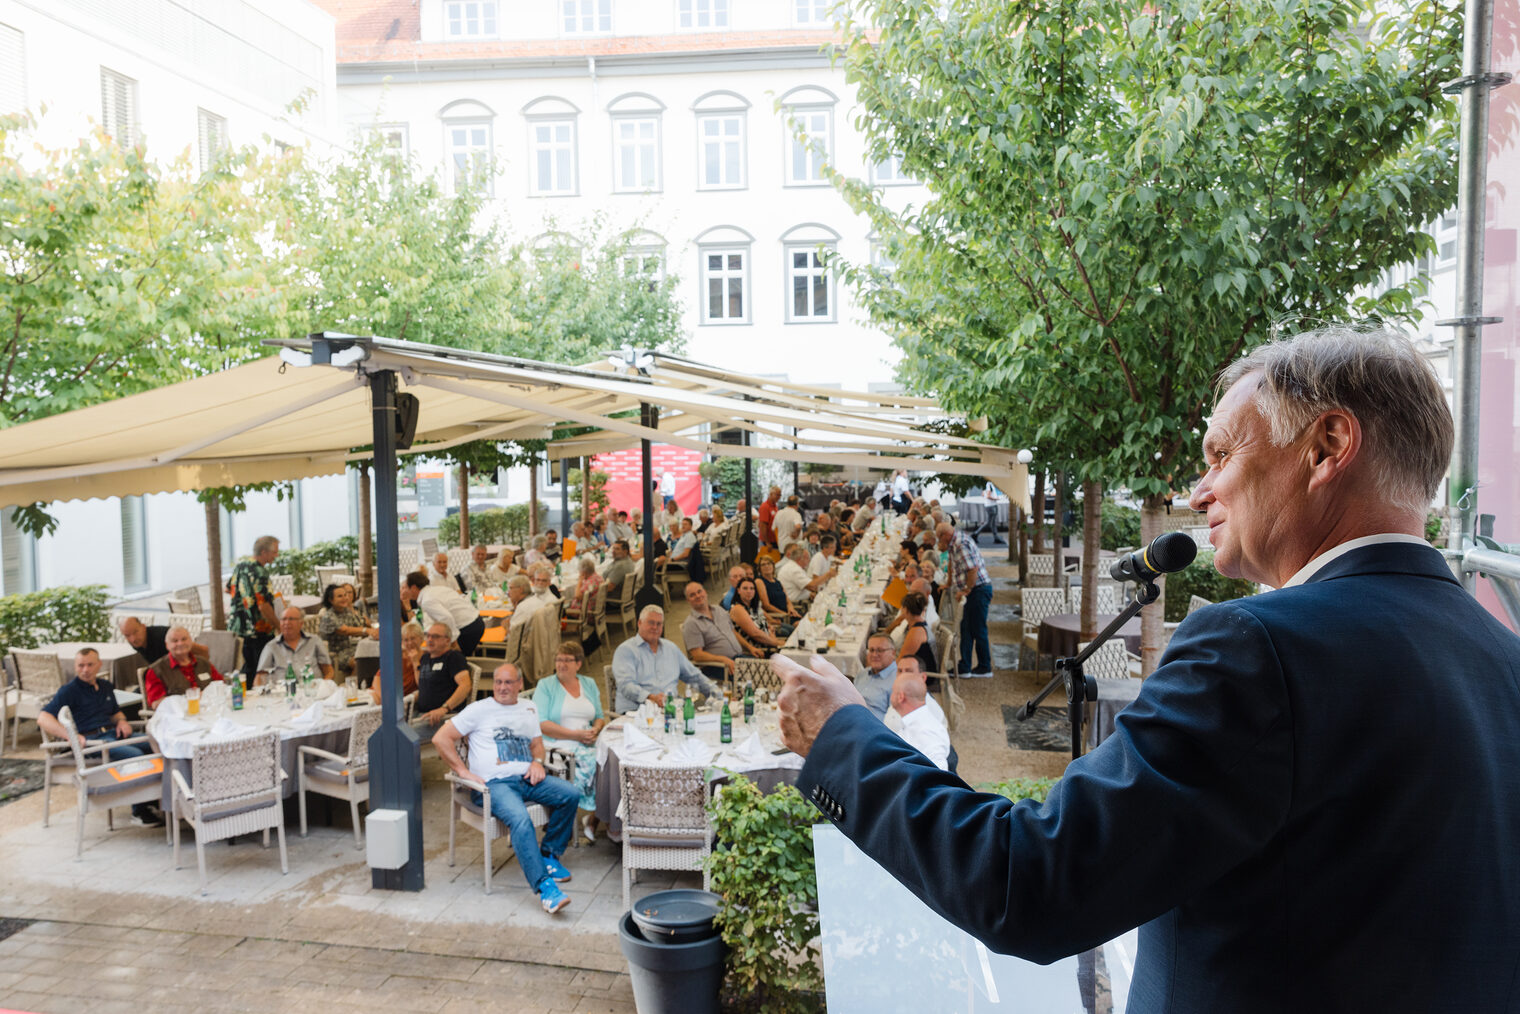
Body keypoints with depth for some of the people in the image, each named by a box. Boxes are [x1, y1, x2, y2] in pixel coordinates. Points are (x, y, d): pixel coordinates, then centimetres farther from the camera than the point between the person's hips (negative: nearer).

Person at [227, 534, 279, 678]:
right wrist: (278, 624, -13)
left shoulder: (240, 565, 7)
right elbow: (264, 606, -24)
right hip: (258, 631, -9)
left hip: (237, 625, 9)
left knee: (248, 666, 18)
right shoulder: (260, 573, -21)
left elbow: (229, 589, 22)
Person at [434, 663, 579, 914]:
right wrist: (464, 771, -3)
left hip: (528, 778, 5)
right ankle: (544, 886, -37)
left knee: (571, 794, -20)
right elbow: (440, 738, 3)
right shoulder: (479, 709, 6)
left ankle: (549, 854, -2)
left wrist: (537, 761, 2)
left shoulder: (529, 708, 22)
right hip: (494, 783, -5)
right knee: (520, 820, -34)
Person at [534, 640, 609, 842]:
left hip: (587, 742, 5)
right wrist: (575, 734, -15)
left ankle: (592, 819, -11)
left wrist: (595, 730, -5)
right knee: (591, 763, -32)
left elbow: (600, 717, 20)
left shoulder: (589, 684, 19)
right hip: (557, 744, -4)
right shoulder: (545, 686, 4)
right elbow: (541, 724, -7)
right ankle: (593, 816, -14)